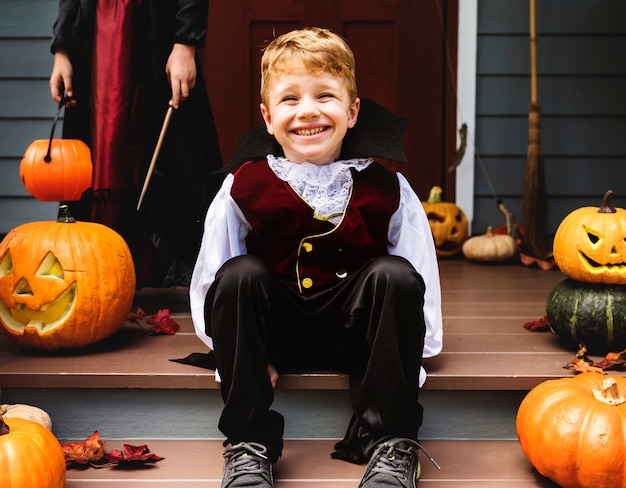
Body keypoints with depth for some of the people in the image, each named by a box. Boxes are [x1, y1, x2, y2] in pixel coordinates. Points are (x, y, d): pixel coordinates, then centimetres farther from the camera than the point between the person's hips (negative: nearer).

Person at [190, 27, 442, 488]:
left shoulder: (386, 190, -2)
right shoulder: (245, 189, -3)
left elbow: (421, 281, 0)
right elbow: (211, 276, -2)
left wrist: (406, 353, -9)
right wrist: (241, 354, -10)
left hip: (355, 328, 0)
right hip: (275, 328, 0)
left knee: (395, 274, -26)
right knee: (240, 274, -27)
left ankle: (391, 443, -19)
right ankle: (248, 445, -20)